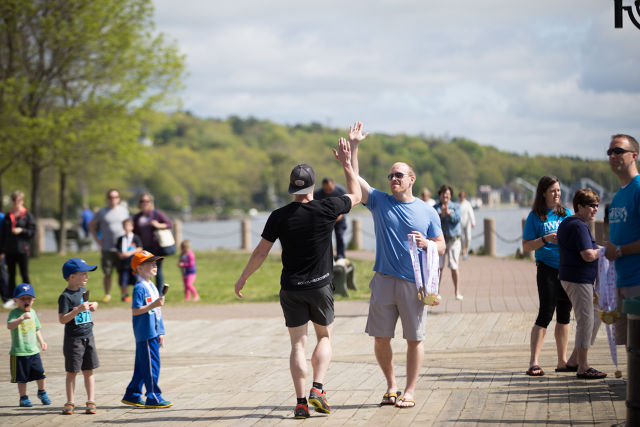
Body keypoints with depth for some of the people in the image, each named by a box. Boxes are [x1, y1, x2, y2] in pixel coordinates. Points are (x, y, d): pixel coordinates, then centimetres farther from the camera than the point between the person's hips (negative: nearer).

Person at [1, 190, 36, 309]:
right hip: (10, 250, 4)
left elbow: (32, 231, -2)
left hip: (22, 249, -4)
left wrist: (21, 230, -19)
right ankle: (11, 298, 12)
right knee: (11, 275, 6)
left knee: (24, 274, 2)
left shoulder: (27, 215, 0)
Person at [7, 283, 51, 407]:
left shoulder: (32, 312, 10)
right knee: (22, 377, 3)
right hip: (19, 352, -5)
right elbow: (10, 325, -32)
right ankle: (23, 397, 18)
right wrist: (22, 318, -45)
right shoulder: (14, 313, -12)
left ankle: (42, 392, 30)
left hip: (33, 350, 5)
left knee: (40, 373, 7)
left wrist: (41, 341, 19)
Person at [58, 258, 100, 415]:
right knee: (72, 372, 2)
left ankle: (91, 402, 12)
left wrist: (92, 306, 5)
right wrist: (78, 309, -28)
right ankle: (70, 403, 11)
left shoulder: (83, 290, 8)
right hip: (73, 339, -6)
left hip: (88, 337, 6)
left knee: (89, 371, 8)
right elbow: (62, 319, -20)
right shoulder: (65, 296, -15)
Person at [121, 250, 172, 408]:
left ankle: (132, 395, 20)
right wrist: (153, 305, -25)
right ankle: (153, 397, -1)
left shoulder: (152, 287, 16)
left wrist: (160, 333, 20)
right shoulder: (139, 288, -13)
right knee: (151, 365, -6)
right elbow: (135, 311, -19)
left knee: (142, 366, 13)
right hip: (145, 334, -9)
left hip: (153, 333, 9)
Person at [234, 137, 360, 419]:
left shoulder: (279, 217, -7)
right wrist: (347, 165, 18)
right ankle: (317, 389, -2)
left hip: (291, 289, 1)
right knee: (324, 337, 16)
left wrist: (242, 279, 10)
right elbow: (355, 196, 9)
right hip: (321, 285, -1)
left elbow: (261, 252, -3)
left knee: (297, 343, 6)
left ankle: (301, 402, 0)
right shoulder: (326, 209, -9)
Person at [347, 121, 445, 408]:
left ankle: (409, 392, 9)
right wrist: (353, 146, -10)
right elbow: (353, 179, -2)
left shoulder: (427, 212, 6)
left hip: (414, 284, -1)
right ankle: (391, 385, 22)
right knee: (380, 338, 4)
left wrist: (425, 243, -14)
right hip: (384, 280, 1)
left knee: (414, 339, 0)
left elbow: (441, 247, 8)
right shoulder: (379, 202, 7)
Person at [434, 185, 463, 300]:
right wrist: (441, 214, -24)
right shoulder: (435, 208, 7)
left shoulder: (455, 207, 7)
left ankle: (457, 292, 6)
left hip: (453, 240, 0)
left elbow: (456, 219, -9)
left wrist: (448, 212, -24)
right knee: (439, 267, -2)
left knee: (454, 267, -2)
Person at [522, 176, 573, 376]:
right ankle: (534, 362, -12)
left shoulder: (567, 213, 11)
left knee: (564, 315, 9)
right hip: (547, 268, -5)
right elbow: (526, 246, -3)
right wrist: (545, 239, -17)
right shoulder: (535, 217, 0)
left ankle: (562, 360, 16)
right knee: (546, 313, -11)